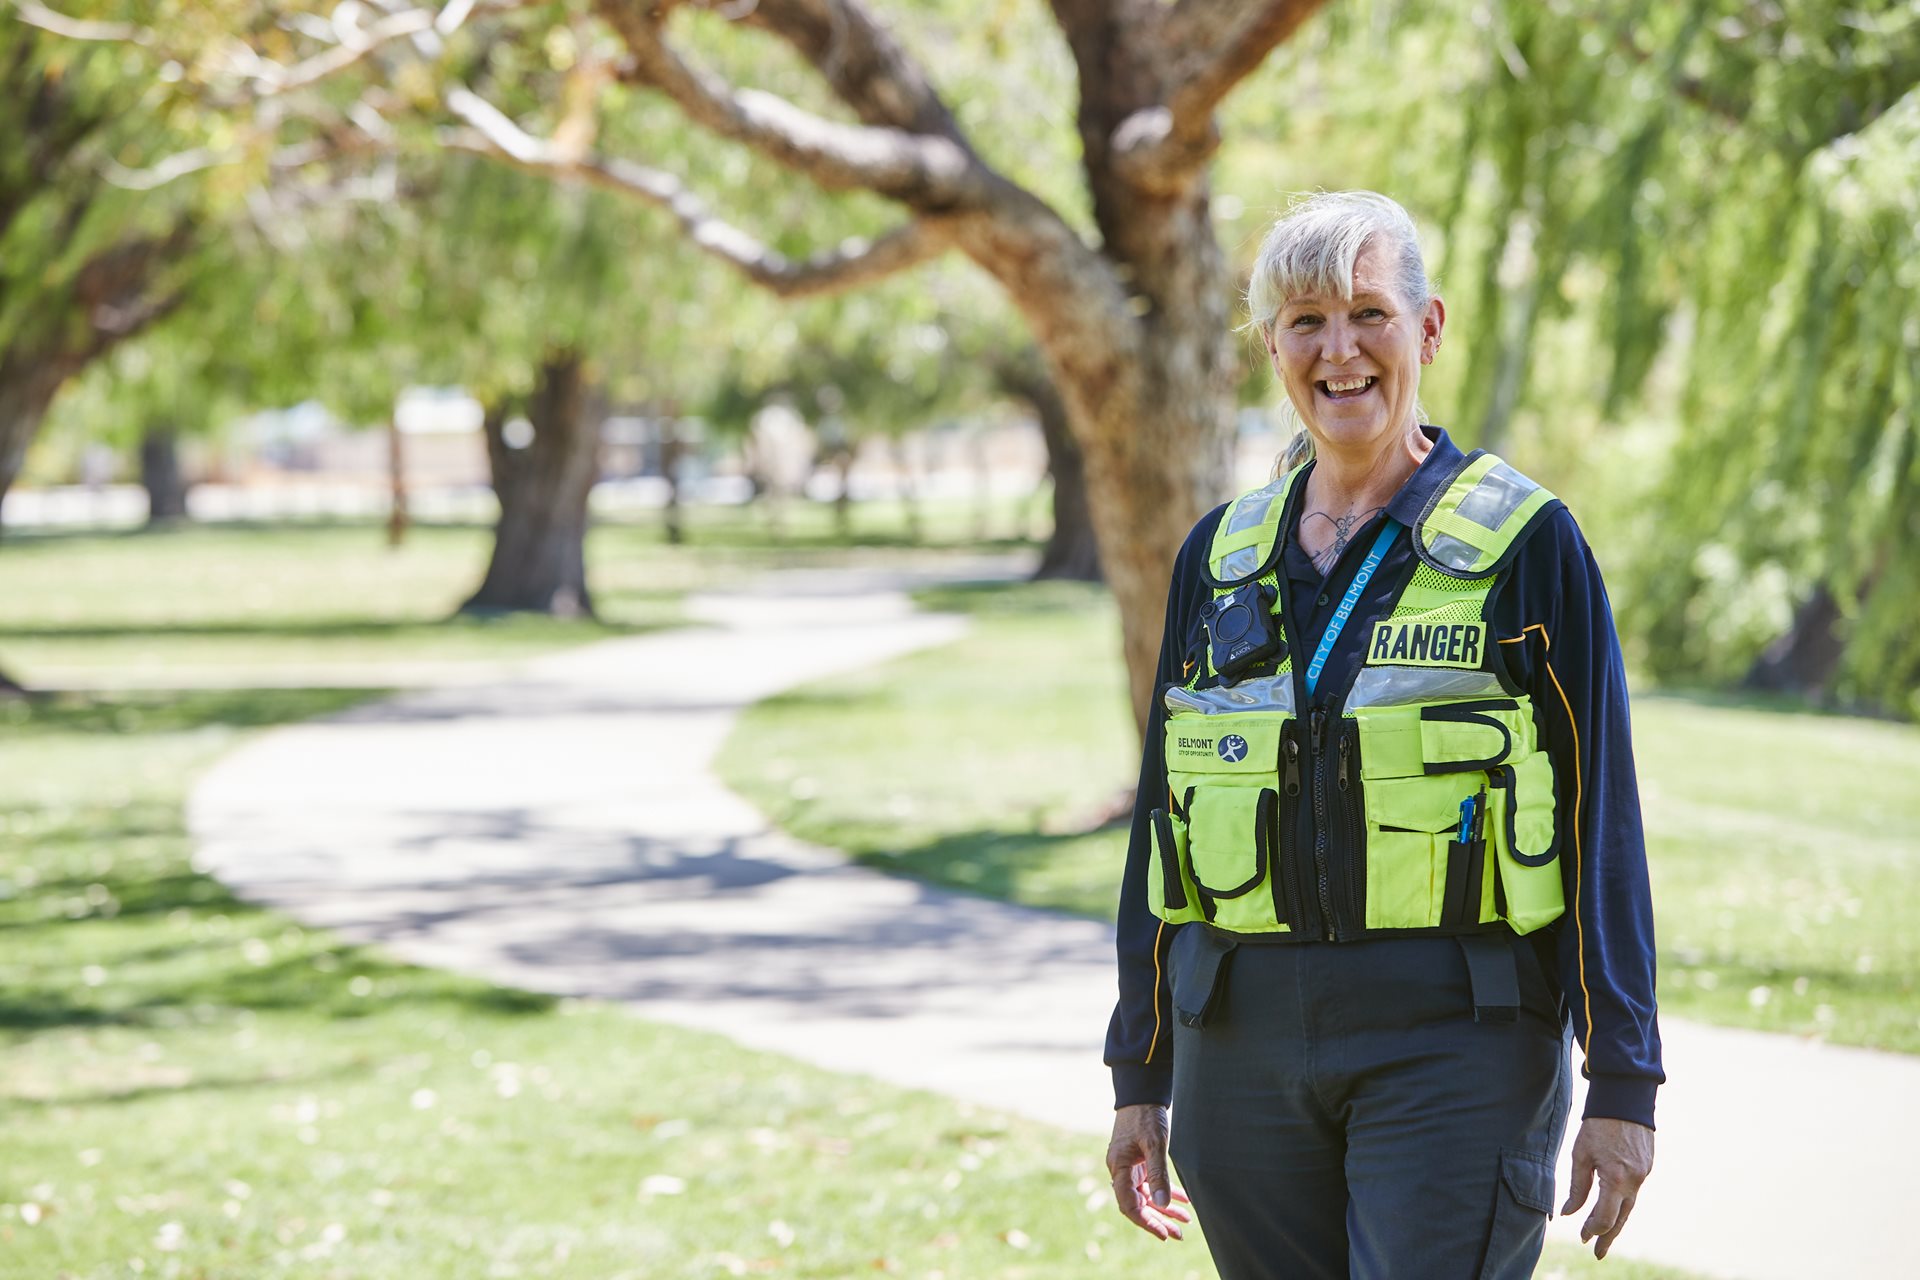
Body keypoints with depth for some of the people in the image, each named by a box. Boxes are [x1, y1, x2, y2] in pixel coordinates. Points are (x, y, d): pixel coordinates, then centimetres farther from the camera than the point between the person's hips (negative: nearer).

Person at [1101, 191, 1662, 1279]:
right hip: (1244, 1045, 5)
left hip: (1456, 1039, -4)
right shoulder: (1221, 557, 11)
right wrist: (1140, 1078, 13)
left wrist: (1623, 1087, -8)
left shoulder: (1528, 546, -2)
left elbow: (1602, 821, -3)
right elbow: (1166, 816, 15)